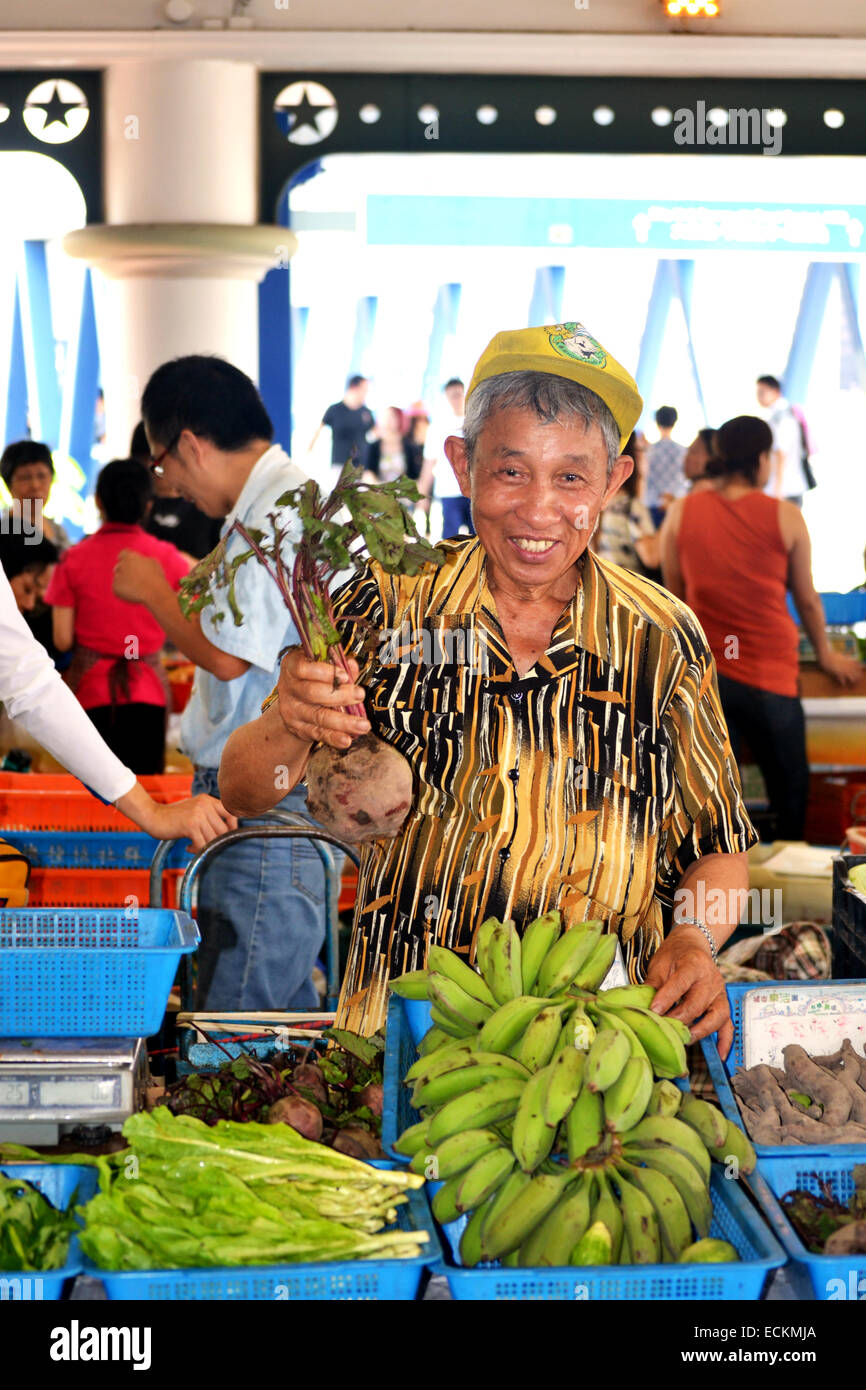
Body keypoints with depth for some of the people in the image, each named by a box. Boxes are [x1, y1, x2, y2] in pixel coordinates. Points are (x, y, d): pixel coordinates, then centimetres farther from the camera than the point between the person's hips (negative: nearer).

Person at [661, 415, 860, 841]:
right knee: (791, 793, 14)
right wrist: (825, 654, 22)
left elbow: (675, 594, 9)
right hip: (770, 674, -2)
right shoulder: (785, 517, -5)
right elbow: (807, 599, 5)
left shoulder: (682, 513, 0)